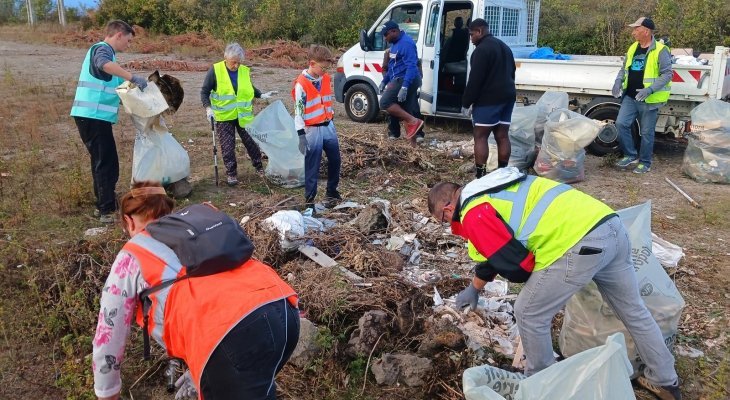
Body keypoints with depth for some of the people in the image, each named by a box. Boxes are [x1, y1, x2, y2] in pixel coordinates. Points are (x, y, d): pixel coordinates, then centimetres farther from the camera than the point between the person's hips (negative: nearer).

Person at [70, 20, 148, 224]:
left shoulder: (105, 51, 22)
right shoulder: (102, 49, -9)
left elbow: (114, 84, 26)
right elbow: (104, 64, -34)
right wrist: (133, 77, -34)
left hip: (95, 116, 10)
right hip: (93, 116, -10)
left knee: (103, 161, 17)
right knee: (106, 163, -7)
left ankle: (103, 205, 26)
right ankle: (107, 211, -5)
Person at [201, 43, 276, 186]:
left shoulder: (245, 71, -1)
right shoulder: (215, 71, -11)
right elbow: (204, 92, -6)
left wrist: (262, 95, 5)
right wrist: (208, 107, -19)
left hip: (244, 115, 3)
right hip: (224, 116, -2)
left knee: (252, 142, 11)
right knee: (228, 146, 2)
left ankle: (260, 167, 27)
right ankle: (231, 173, 15)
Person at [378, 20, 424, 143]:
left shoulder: (406, 43, -16)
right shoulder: (395, 43, 16)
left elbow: (411, 67, -25)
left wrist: (404, 87, -33)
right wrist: (384, 81, 25)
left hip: (405, 80, -10)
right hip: (400, 80, 10)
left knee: (385, 102, -16)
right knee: (406, 112, 8)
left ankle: (413, 121, -16)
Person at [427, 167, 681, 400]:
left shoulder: (474, 215, -3)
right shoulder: (493, 190, 27)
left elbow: (515, 266, -7)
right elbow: (493, 252, 40)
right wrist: (474, 288, 51)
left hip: (580, 245, -10)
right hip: (611, 226, 10)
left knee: (528, 314, 10)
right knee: (632, 310, 26)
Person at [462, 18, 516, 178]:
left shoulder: (482, 49, -12)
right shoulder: (504, 47, 19)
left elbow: (475, 79, -17)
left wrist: (466, 103, -10)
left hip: (489, 99, -9)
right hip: (507, 97, 9)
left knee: (480, 137, -5)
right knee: (502, 136, 9)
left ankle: (481, 176, -9)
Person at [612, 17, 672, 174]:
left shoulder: (660, 50, -12)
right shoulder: (633, 48, 9)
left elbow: (667, 74, -14)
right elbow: (624, 68, 19)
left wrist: (650, 89, -27)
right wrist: (618, 81, -1)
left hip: (649, 100, -6)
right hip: (630, 96, 6)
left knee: (646, 132, 3)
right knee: (621, 124, -2)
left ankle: (645, 163, 17)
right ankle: (631, 155, 14)